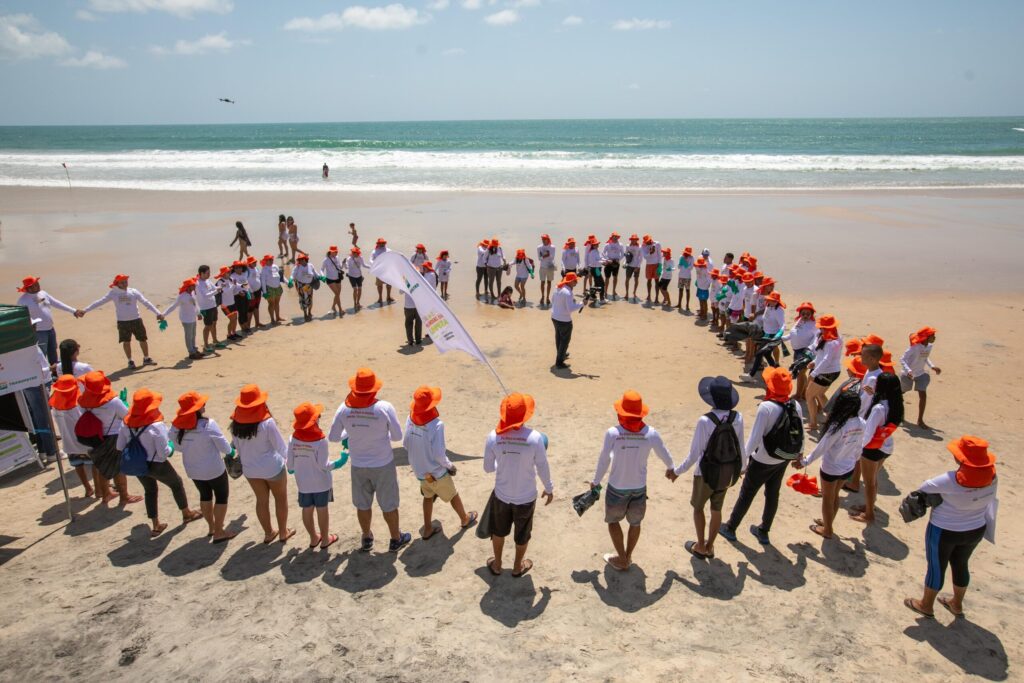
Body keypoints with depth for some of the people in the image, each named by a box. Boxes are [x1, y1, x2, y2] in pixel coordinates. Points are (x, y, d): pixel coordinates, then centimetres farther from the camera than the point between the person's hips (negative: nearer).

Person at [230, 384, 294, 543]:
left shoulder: (236, 423, -12)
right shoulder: (267, 422, -25)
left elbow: (237, 446, 3)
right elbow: (281, 446, -15)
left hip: (250, 469, 4)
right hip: (272, 468, -4)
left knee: (262, 500, 21)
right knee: (281, 498, 17)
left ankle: (268, 533, 35)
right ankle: (283, 532, 29)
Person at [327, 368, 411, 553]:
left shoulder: (344, 408, -15)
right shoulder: (385, 408, -22)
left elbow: (332, 437, -4)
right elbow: (397, 436, -11)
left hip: (358, 466, 3)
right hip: (383, 465, -2)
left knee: (363, 504, 21)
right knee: (388, 504, 16)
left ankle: (366, 539, 40)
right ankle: (396, 539, 33)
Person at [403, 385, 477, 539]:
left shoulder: (410, 419, -13)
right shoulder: (436, 424, -30)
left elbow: (406, 444, -2)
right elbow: (439, 455, -28)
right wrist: (450, 466, -9)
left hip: (419, 470, 5)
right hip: (436, 472, -5)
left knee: (428, 496, 28)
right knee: (453, 495, 21)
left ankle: (427, 529, 36)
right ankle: (465, 519, 44)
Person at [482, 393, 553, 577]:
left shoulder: (493, 437, -19)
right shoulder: (535, 437, -24)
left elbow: (488, 468, -6)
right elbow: (542, 468, -13)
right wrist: (549, 489, 5)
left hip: (501, 495, 1)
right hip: (526, 497, -1)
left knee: (499, 530, 29)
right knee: (522, 534, 25)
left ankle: (497, 565, 48)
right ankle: (517, 567, 47)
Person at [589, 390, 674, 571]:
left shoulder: (612, 433, -22)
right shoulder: (651, 433, -16)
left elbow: (604, 460, -14)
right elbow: (664, 453, 1)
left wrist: (596, 482, 3)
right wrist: (671, 468, 23)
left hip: (617, 487, -2)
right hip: (639, 487, 2)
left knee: (613, 521, 23)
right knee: (635, 523, 24)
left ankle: (621, 560, 29)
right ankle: (627, 557, 40)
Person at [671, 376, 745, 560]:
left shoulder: (705, 421, -28)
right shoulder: (737, 418, -15)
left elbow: (694, 454, -21)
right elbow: (740, 448, -3)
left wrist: (677, 471, -6)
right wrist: (742, 466, 18)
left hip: (707, 473, -4)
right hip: (728, 472, 4)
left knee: (698, 507, 21)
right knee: (716, 510, 22)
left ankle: (700, 546, 33)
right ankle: (709, 546, 37)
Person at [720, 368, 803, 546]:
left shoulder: (766, 407, -29)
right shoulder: (795, 406, -10)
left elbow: (755, 438, -26)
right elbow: (800, 434, 1)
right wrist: (799, 454, 19)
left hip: (763, 461, -5)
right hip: (784, 459, 5)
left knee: (746, 494, 13)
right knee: (773, 494, 21)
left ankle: (730, 528, 31)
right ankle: (764, 532, 38)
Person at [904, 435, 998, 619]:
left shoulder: (951, 481, -33)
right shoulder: (992, 478, -17)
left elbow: (923, 489, -19)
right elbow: (988, 499, -1)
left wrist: (921, 497, 1)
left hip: (944, 531, -5)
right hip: (976, 530, 5)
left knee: (936, 567, 14)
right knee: (961, 565, 26)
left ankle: (926, 605, 34)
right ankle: (957, 604, 46)